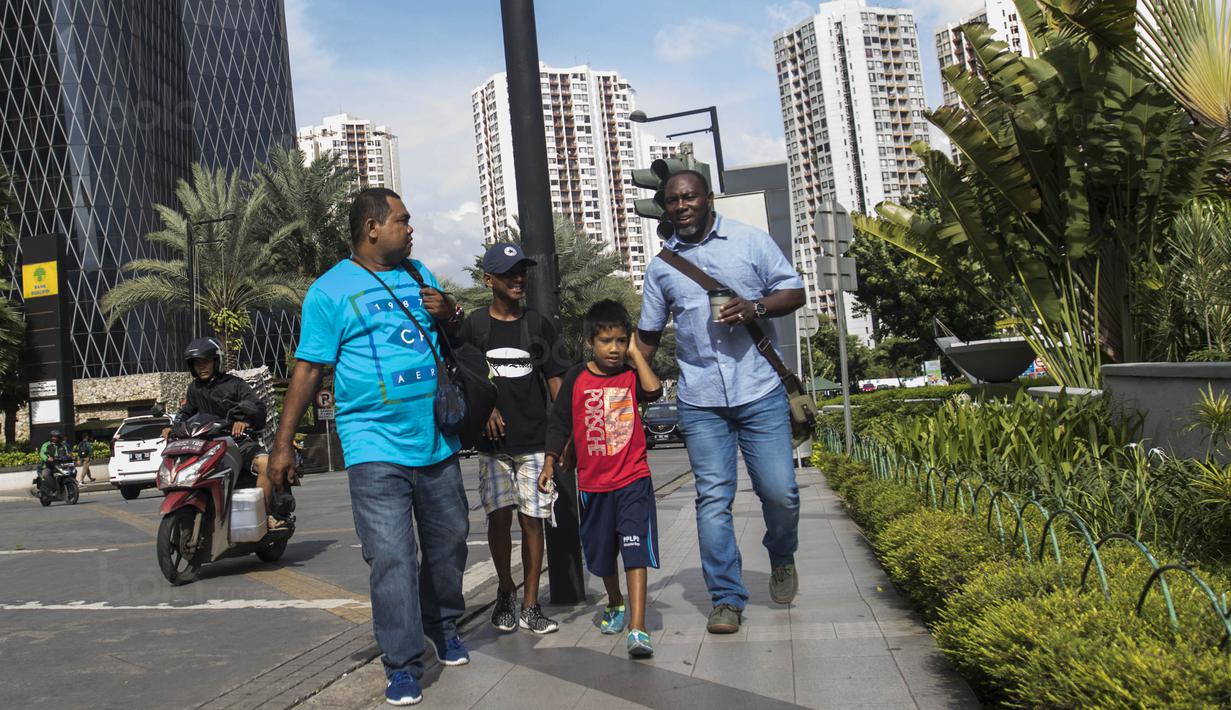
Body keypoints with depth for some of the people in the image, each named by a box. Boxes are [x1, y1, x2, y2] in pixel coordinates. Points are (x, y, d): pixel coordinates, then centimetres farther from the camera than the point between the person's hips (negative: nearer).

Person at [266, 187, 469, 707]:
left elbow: (456, 340, 22)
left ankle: (444, 627, 37)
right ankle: (403, 666, 4)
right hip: (376, 445, -5)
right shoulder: (331, 289, -4)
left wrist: (449, 315, -2)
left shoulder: (419, 273, 12)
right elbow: (308, 369, -5)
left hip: (437, 440, 6)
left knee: (449, 542, 15)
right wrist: (283, 442, -7)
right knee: (391, 559, -8)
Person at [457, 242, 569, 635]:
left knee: (532, 519, 1)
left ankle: (530, 605, 10)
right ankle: (505, 592, 22)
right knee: (499, 516, 0)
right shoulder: (473, 326, 4)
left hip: (535, 441, 0)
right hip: (493, 442, 0)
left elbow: (556, 382, 4)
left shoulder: (538, 325, 6)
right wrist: (485, 407, -7)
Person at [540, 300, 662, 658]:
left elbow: (654, 391, -21)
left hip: (633, 480, -2)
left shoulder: (631, 375, 0)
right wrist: (550, 463, 3)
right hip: (593, 483, 2)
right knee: (602, 553, 18)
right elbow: (559, 422, 6)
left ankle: (637, 628, -15)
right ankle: (615, 604, 44)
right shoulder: (577, 378, 1)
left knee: (635, 550, -13)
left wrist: (636, 353, -13)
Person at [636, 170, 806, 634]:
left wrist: (756, 307, -14)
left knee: (780, 491, -1)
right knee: (713, 498, 0)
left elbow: (794, 291, 5)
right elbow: (648, 334, 17)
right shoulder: (661, 265, 11)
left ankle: (782, 557, 31)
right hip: (700, 401, 2)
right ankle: (727, 600, 10)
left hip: (759, 390, -1)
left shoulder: (750, 241, 4)